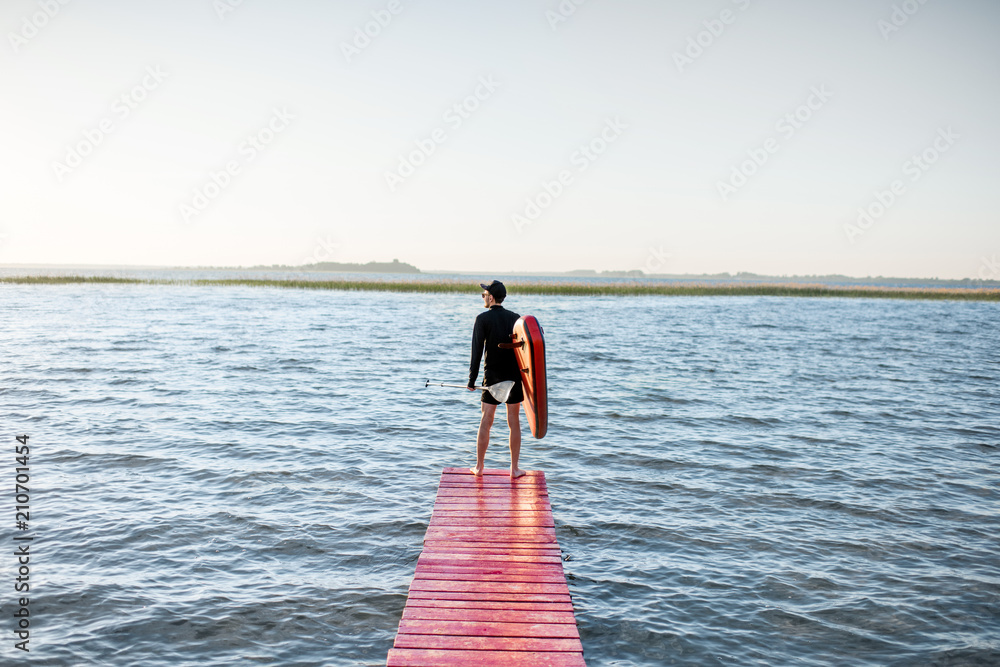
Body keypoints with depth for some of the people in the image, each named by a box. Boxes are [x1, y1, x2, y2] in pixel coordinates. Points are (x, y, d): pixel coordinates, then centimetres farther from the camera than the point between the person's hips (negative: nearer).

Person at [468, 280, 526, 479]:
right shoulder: (516, 318, 6)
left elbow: (477, 351, -9)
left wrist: (472, 379, -5)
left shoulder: (483, 319, -5)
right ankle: (514, 469, 10)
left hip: (493, 377, -2)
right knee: (514, 422, 7)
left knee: (486, 422, 5)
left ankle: (479, 467, 10)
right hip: (515, 376, 3)